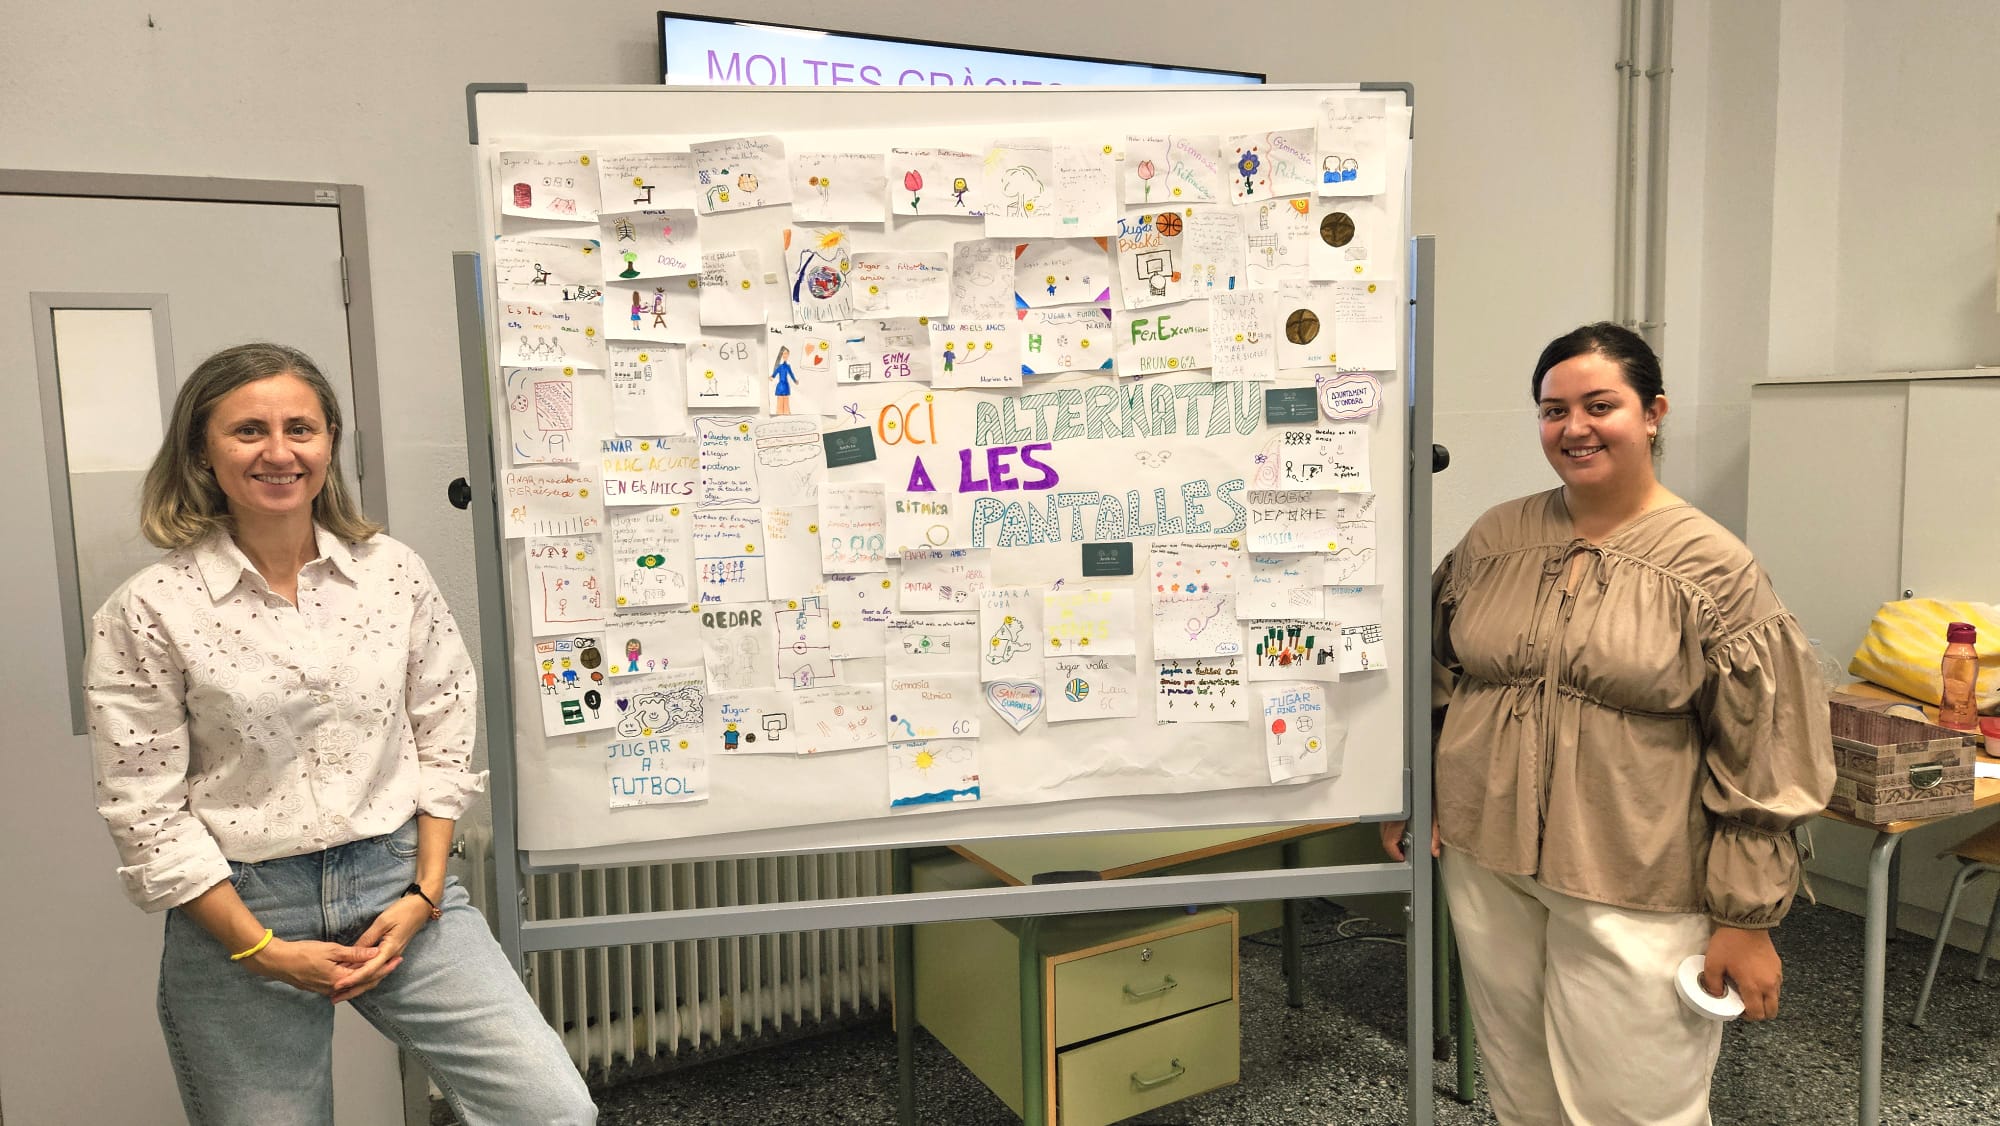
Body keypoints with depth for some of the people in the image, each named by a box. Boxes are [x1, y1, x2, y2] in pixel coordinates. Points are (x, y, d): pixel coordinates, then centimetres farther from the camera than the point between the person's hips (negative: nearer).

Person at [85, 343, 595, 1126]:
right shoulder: (148, 612, -7)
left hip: (397, 883, 2)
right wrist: (262, 950, -8)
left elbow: (444, 744, 4)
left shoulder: (393, 571, 0)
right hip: (238, 911, -1)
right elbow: (146, 813, -5)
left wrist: (424, 894, -3)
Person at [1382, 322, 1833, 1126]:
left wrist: (1746, 917, -8)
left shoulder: (1712, 568, -9)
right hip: (1484, 864, 4)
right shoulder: (1495, 537, 4)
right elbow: (1437, 672, 15)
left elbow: (1760, 763, -8)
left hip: (1632, 893, -4)